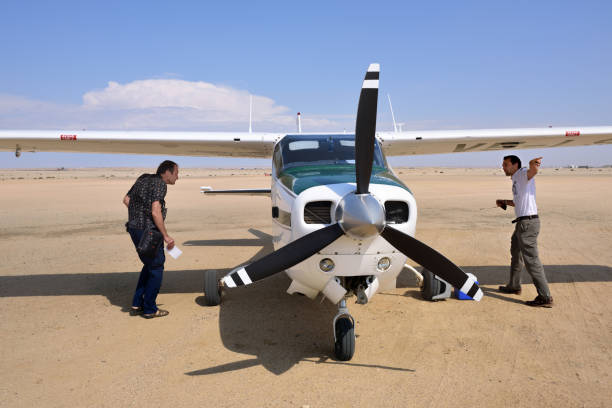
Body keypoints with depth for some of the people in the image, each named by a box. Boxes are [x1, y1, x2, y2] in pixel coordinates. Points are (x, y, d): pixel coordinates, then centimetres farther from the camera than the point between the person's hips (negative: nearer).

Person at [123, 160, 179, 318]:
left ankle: (137, 304, 23)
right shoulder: (159, 184, -14)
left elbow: (126, 200, 18)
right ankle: (149, 309, 12)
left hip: (134, 228, 9)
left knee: (149, 265, 21)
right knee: (156, 268, 5)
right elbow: (155, 212, -23)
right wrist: (166, 236, -17)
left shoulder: (143, 179, 13)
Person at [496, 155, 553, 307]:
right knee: (516, 255, 24)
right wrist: (505, 202, 23)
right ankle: (514, 286, 41)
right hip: (521, 223, 11)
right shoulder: (516, 179, 20)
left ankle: (545, 297, -7)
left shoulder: (523, 174, -10)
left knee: (531, 260, -10)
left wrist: (534, 164, -57)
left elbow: (532, 171, -36)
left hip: (528, 222, -11)